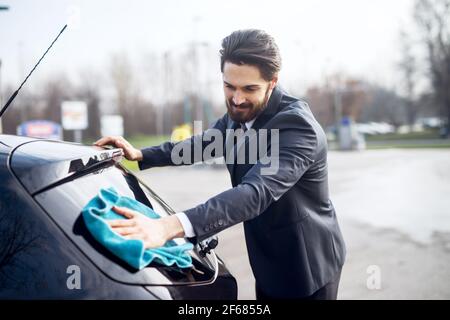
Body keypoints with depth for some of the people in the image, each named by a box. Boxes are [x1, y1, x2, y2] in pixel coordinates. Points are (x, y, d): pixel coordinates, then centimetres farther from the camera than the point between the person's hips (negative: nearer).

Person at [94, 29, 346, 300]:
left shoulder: (298, 126, -29)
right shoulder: (239, 113, -3)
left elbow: (257, 192, -43)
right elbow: (204, 143, 14)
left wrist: (169, 227, -54)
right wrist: (141, 154, 1)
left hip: (307, 267, -7)